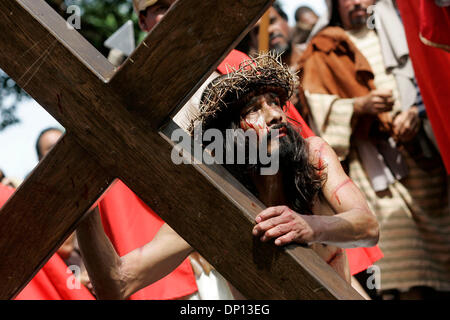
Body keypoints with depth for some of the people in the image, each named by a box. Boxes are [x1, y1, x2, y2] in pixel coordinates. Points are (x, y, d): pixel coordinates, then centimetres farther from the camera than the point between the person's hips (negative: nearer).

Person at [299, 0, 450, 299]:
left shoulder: (393, 28, 20)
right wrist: (360, 105, -14)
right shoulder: (325, 53, 12)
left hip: (423, 147, 3)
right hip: (375, 159, -3)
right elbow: (319, 107, 2)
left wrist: (417, 110, -8)